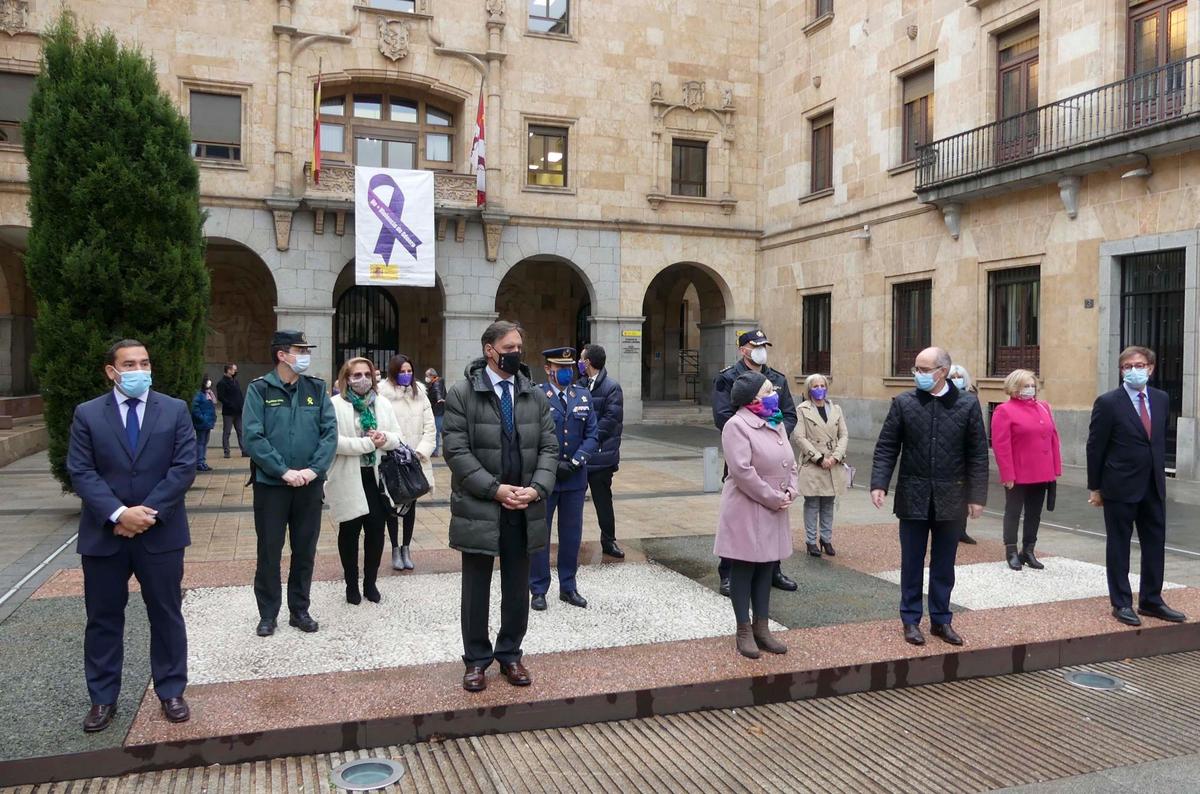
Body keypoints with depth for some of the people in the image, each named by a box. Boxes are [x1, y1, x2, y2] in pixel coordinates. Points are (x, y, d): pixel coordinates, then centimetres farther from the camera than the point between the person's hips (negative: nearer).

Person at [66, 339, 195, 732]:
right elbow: (80, 472, -5)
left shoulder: (175, 410, 1)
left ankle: (171, 692, 22)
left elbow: (184, 467, -6)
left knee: (167, 615, 8)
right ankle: (102, 699, 25)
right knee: (103, 619, 11)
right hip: (103, 534, 1)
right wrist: (118, 513, -17)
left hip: (160, 532, 0)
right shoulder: (87, 414, 2)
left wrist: (148, 512, -15)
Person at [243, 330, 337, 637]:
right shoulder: (259, 389, -5)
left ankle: (299, 609, 25)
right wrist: (284, 471, -18)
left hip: (310, 484, 3)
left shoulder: (316, 388, 4)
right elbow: (253, 437, -12)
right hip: (270, 484, -3)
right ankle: (268, 613, 21)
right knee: (269, 551, 7)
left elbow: (330, 432, -1)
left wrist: (314, 469, -13)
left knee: (305, 550, 11)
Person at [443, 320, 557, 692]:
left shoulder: (535, 396, 7)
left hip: (525, 509, 3)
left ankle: (510, 653, 29)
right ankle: (477, 659, 25)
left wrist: (537, 488, -11)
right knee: (476, 589, 10)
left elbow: (548, 448, 5)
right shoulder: (461, 394, -5)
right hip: (479, 508, -3)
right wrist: (495, 489, -17)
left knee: (518, 589, 13)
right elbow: (456, 451, -11)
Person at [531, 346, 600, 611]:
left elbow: (592, 435, 4)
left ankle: (568, 587, 25)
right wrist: (553, 465, -15)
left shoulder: (583, 396, 7)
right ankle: (539, 590, 18)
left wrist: (576, 461, -11)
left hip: (575, 478, 4)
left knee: (572, 535, 12)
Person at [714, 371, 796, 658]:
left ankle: (762, 628, 23)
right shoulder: (737, 426, -14)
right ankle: (744, 632, 13)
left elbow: (790, 462, 16)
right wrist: (773, 498, -17)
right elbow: (742, 470, -22)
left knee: (766, 568, 13)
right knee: (743, 569, 3)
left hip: (774, 510, 8)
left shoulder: (776, 424, 13)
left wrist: (791, 490, -2)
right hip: (746, 510, -8)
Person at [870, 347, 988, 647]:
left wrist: (977, 496, -3)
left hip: (950, 498, 0)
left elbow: (977, 454, 0)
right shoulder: (903, 403, -3)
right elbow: (886, 447, -1)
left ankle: (941, 620, 26)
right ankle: (911, 620, 21)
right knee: (912, 563, 9)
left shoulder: (968, 405, -3)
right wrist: (879, 484, -11)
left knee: (944, 565, 12)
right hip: (913, 497, 0)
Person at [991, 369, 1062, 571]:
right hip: (1018, 475, -6)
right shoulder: (1004, 410, -8)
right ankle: (1012, 552, 13)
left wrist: (1056, 469, 8)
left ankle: (1028, 551, 22)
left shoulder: (1044, 407, 11)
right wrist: (1007, 475, -16)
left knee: (1034, 513, 12)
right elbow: (1001, 446, -13)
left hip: (1042, 474, 6)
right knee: (1013, 512, 5)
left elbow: (1053, 438, 13)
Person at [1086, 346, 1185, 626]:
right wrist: (1095, 487, -5)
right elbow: (1095, 447, -7)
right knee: (1119, 547, 5)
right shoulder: (1108, 403, -10)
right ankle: (1121, 604, 15)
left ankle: (1151, 601, 25)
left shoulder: (1161, 399, 6)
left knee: (1155, 545, 11)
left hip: (1154, 486, 5)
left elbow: (1161, 440, 14)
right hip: (1120, 487, -5)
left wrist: (1160, 473, 11)